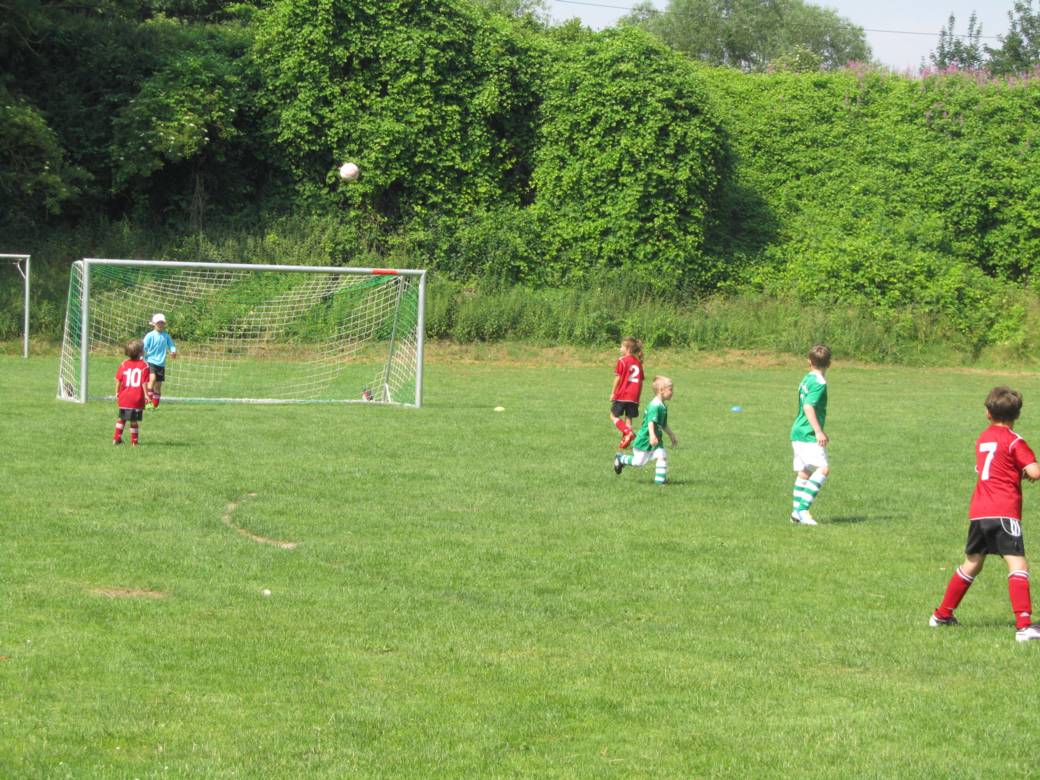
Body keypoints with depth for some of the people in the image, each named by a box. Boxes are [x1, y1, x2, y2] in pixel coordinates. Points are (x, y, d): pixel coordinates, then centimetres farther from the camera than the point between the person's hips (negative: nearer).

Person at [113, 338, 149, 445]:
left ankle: (117, 438, 17)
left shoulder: (123, 364, 1)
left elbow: (118, 381, 1)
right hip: (137, 398, -3)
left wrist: (117, 394, 11)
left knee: (121, 418, 17)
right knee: (134, 420, 4)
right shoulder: (144, 366, -9)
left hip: (124, 398, 3)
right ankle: (134, 441, 8)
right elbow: (144, 383, -12)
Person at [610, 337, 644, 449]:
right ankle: (625, 441, 3)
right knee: (629, 418, 9)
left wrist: (613, 393, -2)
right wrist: (638, 396, 20)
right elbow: (641, 381, 13)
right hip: (634, 397, 5)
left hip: (622, 395, -5)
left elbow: (618, 378, -8)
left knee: (614, 416, 4)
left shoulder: (622, 361, -6)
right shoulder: (638, 362, 11)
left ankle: (628, 432, -16)